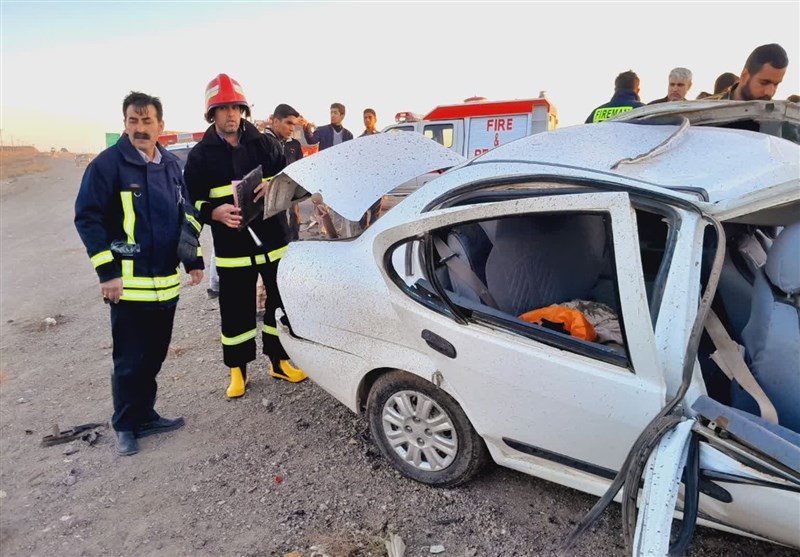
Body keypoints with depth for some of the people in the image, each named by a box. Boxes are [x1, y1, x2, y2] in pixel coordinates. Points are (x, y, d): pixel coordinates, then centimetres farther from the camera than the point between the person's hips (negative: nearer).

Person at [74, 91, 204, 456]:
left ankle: (144, 415, 32)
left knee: (154, 355, 16)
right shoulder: (108, 163, -9)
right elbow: (87, 218, -11)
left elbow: (185, 213, 18)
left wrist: (193, 259, 12)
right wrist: (107, 272, -15)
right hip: (129, 282, -6)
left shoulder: (171, 164, 10)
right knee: (130, 360, 2)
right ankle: (125, 427, 20)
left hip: (166, 281, 6)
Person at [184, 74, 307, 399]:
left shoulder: (263, 144, 6)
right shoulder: (201, 155, 2)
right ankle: (238, 370, 24)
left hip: (273, 241, 2)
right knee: (236, 310, 6)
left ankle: (279, 361, 29)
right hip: (232, 247, -2)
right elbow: (192, 201, -1)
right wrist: (215, 212, -20)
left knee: (280, 301, 11)